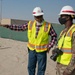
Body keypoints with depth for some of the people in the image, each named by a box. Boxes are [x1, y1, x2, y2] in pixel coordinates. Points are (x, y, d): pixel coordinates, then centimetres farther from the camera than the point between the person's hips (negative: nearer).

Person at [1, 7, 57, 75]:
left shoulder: (48, 26, -12)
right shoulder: (30, 24, -5)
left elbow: (54, 36, -2)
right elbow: (20, 28, 6)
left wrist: (50, 46, -9)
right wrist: (8, 26, -2)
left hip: (42, 51, -3)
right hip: (32, 50, 3)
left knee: (41, 69, 9)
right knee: (31, 67, 17)